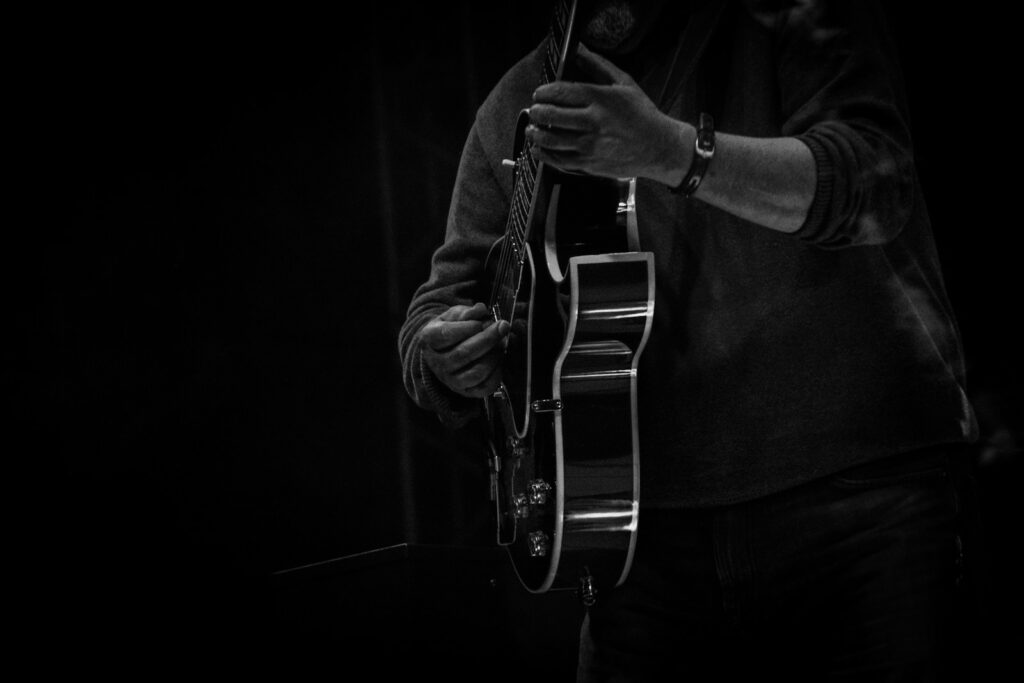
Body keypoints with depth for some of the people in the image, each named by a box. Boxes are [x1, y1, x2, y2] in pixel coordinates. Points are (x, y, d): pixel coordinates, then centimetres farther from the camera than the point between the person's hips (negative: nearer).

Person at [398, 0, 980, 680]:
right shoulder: (515, 108, 10)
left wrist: (675, 153, -34)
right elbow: (450, 289, 14)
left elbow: (878, 183, -21)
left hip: (857, 483, -4)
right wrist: (445, 355, -11)